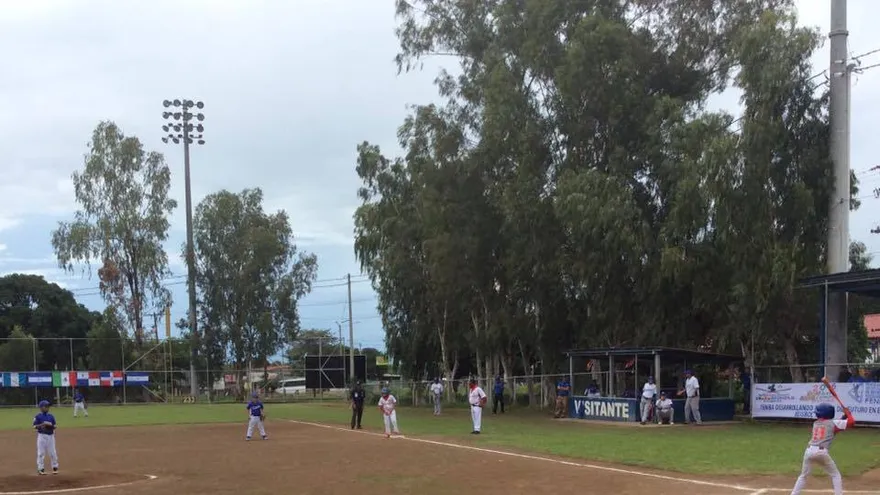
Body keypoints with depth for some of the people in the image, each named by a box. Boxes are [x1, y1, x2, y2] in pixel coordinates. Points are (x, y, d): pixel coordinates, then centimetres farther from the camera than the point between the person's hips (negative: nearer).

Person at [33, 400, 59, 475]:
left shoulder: (51, 416, 8)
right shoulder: (38, 416, -4)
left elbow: (55, 426, 9)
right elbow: (35, 426, -8)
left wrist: (51, 425, -13)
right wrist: (42, 424, -22)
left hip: (50, 435, 3)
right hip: (42, 436, -3)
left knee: (52, 452, 6)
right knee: (41, 453, -1)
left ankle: (55, 467, 16)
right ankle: (41, 469, 6)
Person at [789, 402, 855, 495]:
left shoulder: (815, 423, 21)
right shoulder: (833, 423, 7)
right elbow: (852, 422, 4)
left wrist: (842, 419, 28)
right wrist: (848, 413, 22)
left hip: (809, 451, 4)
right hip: (821, 452, -4)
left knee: (803, 475, 19)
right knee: (835, 475, 13)